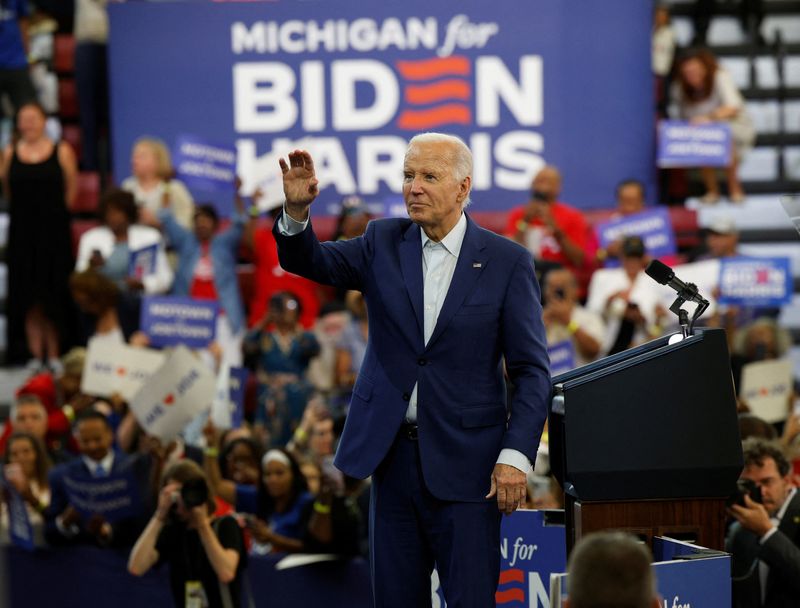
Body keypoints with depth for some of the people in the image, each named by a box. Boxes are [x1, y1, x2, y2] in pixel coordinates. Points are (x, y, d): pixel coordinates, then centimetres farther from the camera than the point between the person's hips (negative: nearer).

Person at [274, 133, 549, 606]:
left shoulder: (507, 262, -3)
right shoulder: (384, 244, 8)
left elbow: (532, 369, -5)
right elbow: (312, 261, -3)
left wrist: (516, 455, -14)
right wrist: (297, 211, -24)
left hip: (465, 460, -3)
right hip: (393, 455, 4)